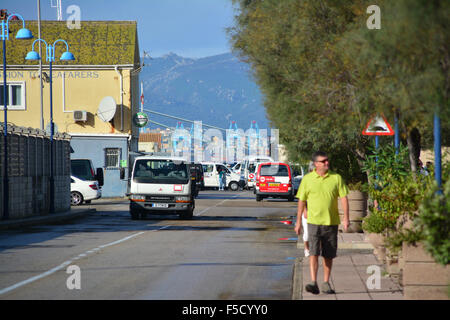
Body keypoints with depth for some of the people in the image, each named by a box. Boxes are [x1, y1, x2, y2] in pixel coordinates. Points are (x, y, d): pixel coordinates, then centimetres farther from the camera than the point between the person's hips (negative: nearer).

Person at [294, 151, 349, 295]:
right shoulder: (307, 179, 1)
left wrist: (346, 218, -8)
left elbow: (344, 198, 3)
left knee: (328, 255, 8)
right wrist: (298, 221, 5)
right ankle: (313, 283, -18)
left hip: (331, 222, 2)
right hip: (314, 222, -2)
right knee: (314, 253, -13)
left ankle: (326, 283, 20)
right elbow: (301, 201, 6)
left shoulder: (336, 178, 3)